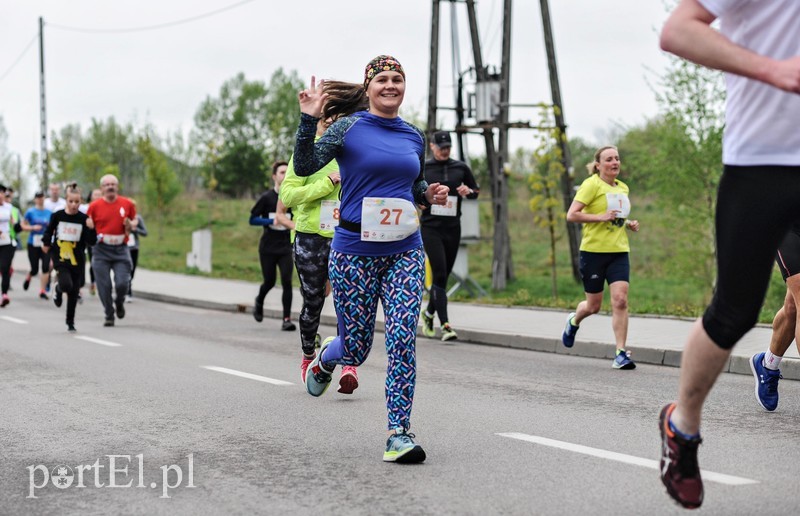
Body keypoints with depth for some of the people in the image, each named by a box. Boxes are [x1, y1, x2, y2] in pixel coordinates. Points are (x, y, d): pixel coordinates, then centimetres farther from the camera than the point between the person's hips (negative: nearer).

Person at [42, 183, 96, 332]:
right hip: (60, 257, -1)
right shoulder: (57, 216, -4)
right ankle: (58, 289, 15)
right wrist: (46, 243, 9)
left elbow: (91, 242, -8)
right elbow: (49, 230, 15)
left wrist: (91, 229, -23)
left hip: (77, 260, 1)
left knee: (74, 292, 8)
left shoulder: (84, 219, -5)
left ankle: (70, 322, 25)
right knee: (66, 285, -23)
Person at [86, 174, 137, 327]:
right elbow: (88, 228, 10)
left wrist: (131, 225, -5)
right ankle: (109, 316, 15)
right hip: (101, 250, 0)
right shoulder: (94, 206, 1)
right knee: (104, 285, -1)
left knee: (122, 283, -9)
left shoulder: (127, 204, 4)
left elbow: (134, 221, 17)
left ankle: (119, 303, 25)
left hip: (121, 250, 0)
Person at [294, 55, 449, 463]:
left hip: (405, 253, 3)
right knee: (356, 348, 5)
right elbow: (305, 167, -13)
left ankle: (399, 434, -6)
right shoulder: (349, 128, -3)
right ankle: (324, 359, 42)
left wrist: (430, 194, 4)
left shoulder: (414, 137, 10)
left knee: (403, 341, -11)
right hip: (355, 252, -3)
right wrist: (309, 119, -24)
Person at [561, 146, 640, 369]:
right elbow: (571, 215, -15)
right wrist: (600, 217, -22)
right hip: (593, 251, -4)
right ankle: (573, 321, 42)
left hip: (619, 251, 5)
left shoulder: (623, 188, 14)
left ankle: (621, 353, -9)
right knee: (594, 305, 7)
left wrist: (629, 224, 10)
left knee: (620, 300, -12)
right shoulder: (591, 185, -7)